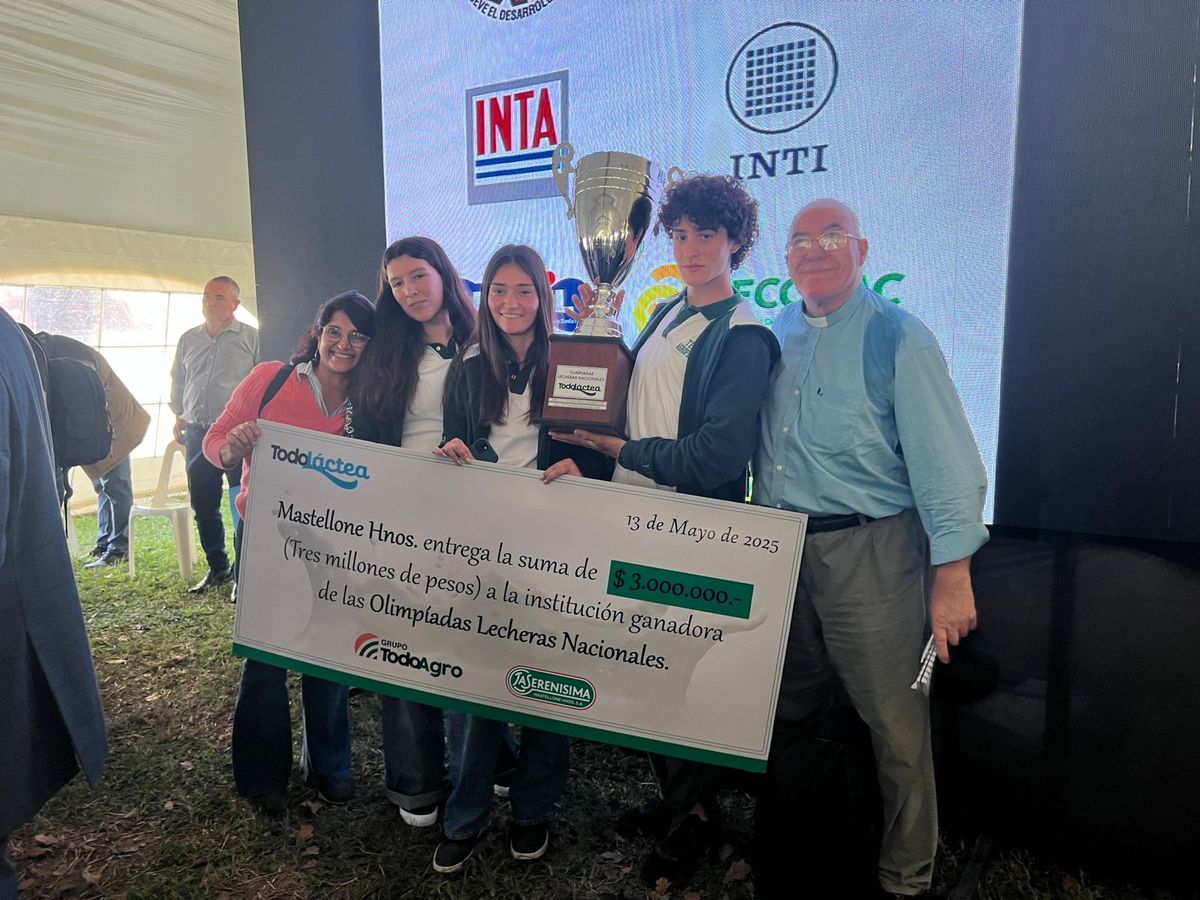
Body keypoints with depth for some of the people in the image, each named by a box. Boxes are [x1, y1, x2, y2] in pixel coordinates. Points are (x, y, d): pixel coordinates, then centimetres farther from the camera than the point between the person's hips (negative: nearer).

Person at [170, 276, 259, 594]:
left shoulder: (251, 337, 0)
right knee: (203, 505, 11)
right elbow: (178, 383, 25)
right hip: (199, 433, 5)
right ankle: (217, 568, 25)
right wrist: (179, 416, 15)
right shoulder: (188, 340, 15)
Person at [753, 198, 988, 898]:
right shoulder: (775, 336, 9)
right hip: (779, 551, 5)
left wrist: (952, 575, -14)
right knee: (784, 710, 18)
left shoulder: (899, 338, -7)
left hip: (868, 552, -5)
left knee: (895, 721, 3)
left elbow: (946, 460, -10)